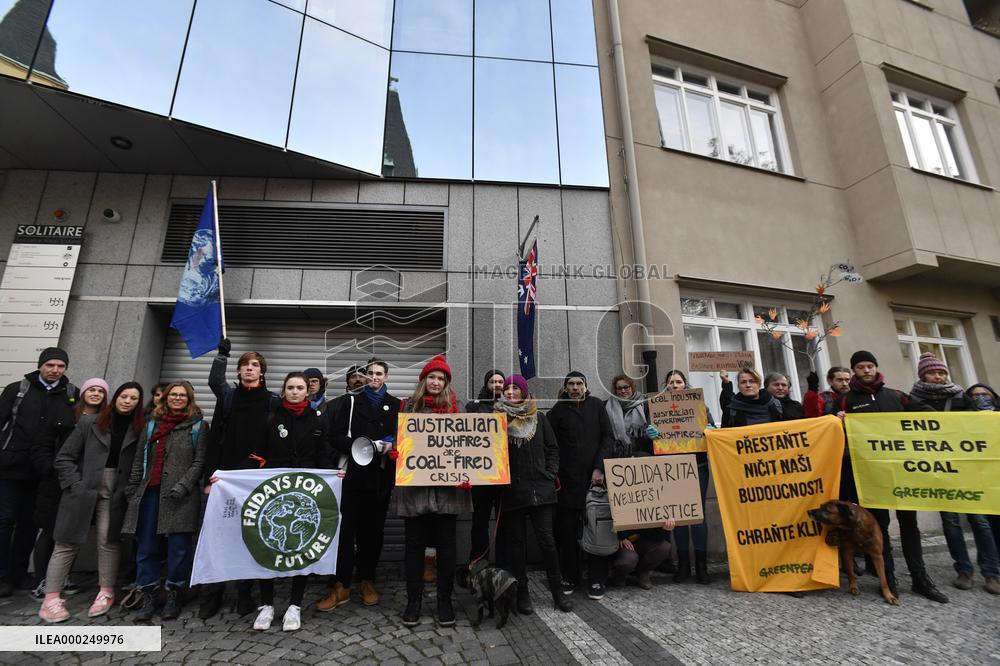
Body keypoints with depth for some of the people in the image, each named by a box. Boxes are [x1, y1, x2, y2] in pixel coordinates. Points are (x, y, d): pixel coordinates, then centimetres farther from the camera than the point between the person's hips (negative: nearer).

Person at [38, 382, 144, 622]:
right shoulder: (90, 423, 2)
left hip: (115, 495, 0)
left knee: (108, 542, 2)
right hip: (82, 492, 0)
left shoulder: (140, 430, 1)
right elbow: (64, 458, 4)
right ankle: (51, 599, 16)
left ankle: (106, 593, 15)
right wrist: (76, 485, -5)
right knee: (67, 544, 5)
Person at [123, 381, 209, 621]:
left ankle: (173, 595, 16)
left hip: (180, 496, -4)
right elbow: (140, 458, 19)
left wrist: (183, 485, -14)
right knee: (146, 545, 8)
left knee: (179, 545, 0)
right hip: (150, 492, 5)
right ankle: (147, 596, 20)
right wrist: (132, 487, 12)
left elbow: (199, 461, -4)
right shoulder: (152, 423, 16)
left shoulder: (198, 425, 1)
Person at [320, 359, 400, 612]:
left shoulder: (395, 405, 9)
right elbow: (335, 437, 2)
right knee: (346, 529, -2)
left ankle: (367, 581, 23)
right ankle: (341, 585, 9)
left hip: (381, 477, 1)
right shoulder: (352, 402, 9)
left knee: (373, 530, 9)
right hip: (353, 474, 0)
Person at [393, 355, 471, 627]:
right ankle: (413, 600, 22)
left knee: (446, 543, 8)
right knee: (414, 543, 8)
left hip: (447, 485, 0)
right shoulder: (410, 406, 8)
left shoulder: (454, 408, 8)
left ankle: (444, 600, 22)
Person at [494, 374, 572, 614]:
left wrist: (550, 474, 2)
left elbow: (552, 449, 10)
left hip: (541, 489, 1)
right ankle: (522, 593, 23)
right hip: (512, 491, -1)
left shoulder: (539, 418, 7)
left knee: (546, 540, 2)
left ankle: (557, 591, 18)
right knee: (516, 542, 8)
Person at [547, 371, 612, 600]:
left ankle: (597, 579, 15)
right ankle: (570, 577, 19)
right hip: (568, 478, 0)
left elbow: (607, 437, 4)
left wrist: (600, 468, -5)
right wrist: (554, 474, -6)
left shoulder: (596, 405, 8)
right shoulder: (558, 410, 5)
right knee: (567, 529, 4)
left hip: (595, 476, 1)